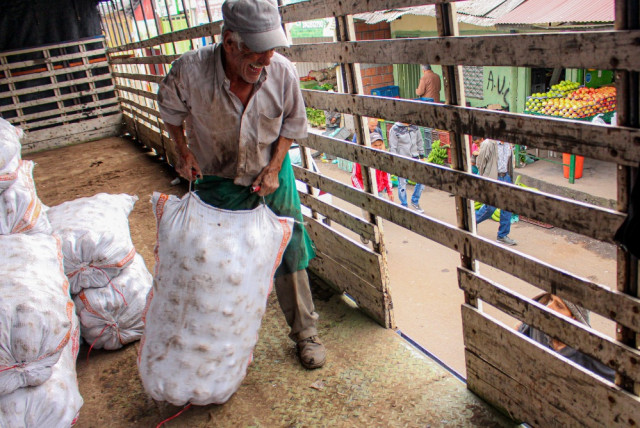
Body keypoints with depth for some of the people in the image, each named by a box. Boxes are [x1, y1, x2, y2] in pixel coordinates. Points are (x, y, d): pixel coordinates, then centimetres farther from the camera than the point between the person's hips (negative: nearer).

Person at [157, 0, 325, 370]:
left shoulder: (283, 72, -23)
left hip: (270, 176, 1)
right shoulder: (191, 70, -26)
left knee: (288, 254, 3)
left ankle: (305, 331, 22)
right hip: (215, 181, 0)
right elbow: (171, 108, -1)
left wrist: (274, 167, -10)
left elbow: (293, 122, -3)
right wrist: (183, 151, -6)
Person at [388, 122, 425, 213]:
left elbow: (420, 142, 14)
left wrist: (422, 157, 13)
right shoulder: (394, 129, -9)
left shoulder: (415, 127, 4)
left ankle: (415, 202, 23)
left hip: (414, 158, 4)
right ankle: (404, 206, 18)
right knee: (402, 184, 2)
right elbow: (392, 148, -8)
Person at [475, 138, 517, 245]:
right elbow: (480, 163, -8)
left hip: (505, 177, 6)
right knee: (490, 206, -3)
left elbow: (510, 163, 17)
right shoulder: (488, 144, -14)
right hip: (492, 179, -6)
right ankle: (473, 221, 26)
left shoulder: (508, 144, 7)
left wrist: (510, 178, 16)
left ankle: (503, 235, 16)